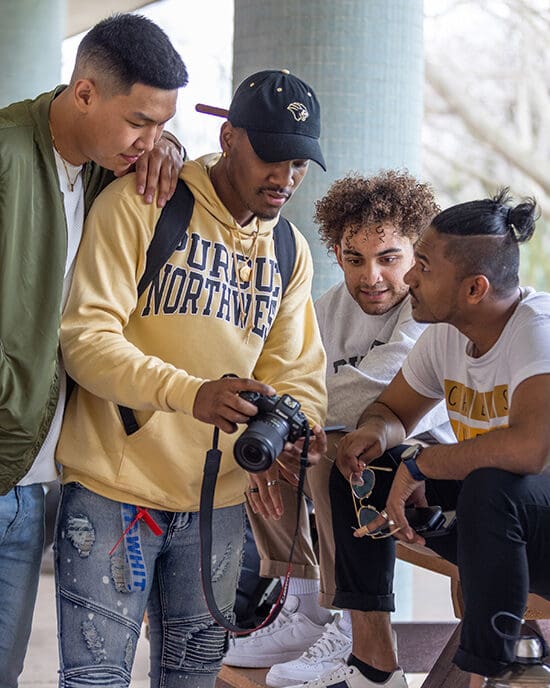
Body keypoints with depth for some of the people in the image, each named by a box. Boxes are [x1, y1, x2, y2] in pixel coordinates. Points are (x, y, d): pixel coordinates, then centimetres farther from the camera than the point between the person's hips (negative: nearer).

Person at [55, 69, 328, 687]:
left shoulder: (290, 251, 13)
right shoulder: (138, 205, -8)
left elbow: (294, 373, 13)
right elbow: (86, 336, -16)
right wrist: (191, 394, -31)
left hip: (218, 502, 6)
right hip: (114, 493, -5)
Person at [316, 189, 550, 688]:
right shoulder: (446, 333, 1)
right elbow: (393, 410, 15)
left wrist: (417, 464, -26)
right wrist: (375, 433, -11)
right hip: (485, 516, 9)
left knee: (490, 486, -38)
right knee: (360, 466, 4)